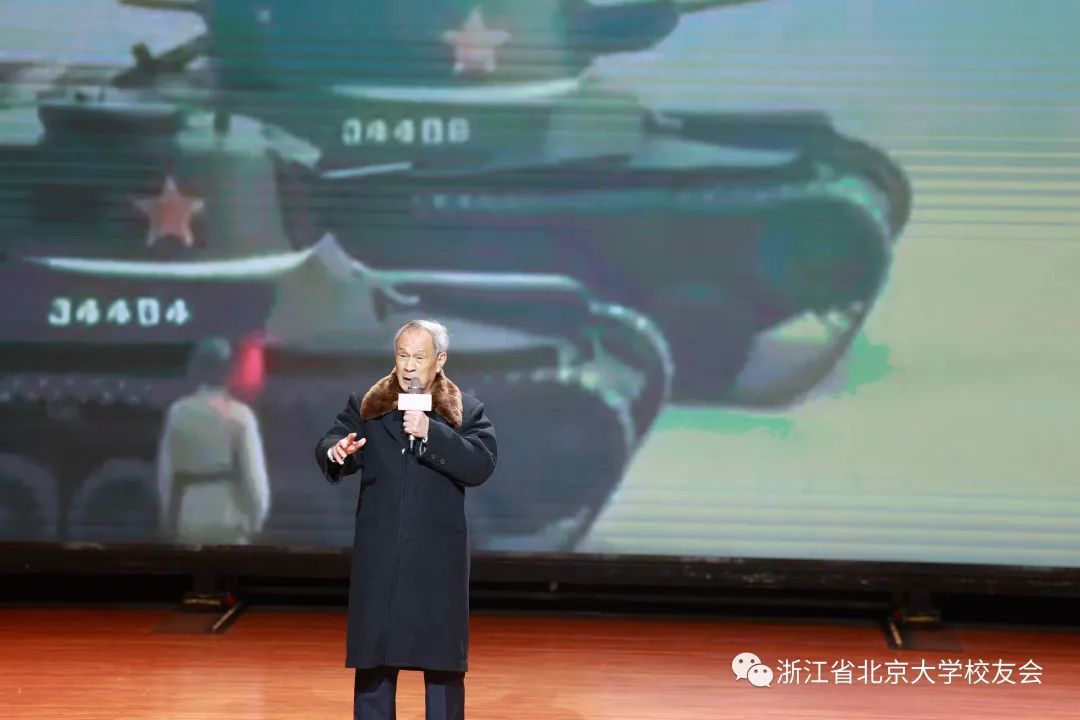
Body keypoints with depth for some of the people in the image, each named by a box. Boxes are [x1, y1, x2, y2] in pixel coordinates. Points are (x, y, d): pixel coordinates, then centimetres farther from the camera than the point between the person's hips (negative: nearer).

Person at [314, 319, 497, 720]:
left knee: (443, 659, 5)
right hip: (378, 557, 1)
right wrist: (337, 450, -29)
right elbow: (326, 446, -5)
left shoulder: (467, 412, 1)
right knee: (373, 656, 6)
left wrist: (431, 432, -22)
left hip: (438, 560, -1)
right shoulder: (365, 406, 5)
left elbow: (481, 465, -12)